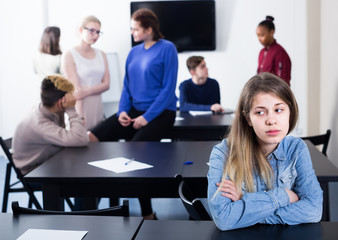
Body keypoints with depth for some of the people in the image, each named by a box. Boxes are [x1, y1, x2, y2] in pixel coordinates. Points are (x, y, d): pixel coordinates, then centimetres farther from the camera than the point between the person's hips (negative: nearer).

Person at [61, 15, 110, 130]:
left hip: (97, 106, 5)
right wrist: (80, 119, -19)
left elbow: (106, 84, 4)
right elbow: (76, 90, -13)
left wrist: (86, 91, -14)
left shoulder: (101, 55, 12)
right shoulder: (69, 56, -4)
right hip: (79, 107, -5)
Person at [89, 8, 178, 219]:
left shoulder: (167, 49, -5)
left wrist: (147, 117, -17)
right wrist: (123, 110, -2)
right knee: (91, 138, -13)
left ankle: (147, 214, -14)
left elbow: (168, 88, -11)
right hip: (135, 110, 7)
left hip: (160, 113, -6)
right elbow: (127, 86, 17)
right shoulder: (134, 52, 14)